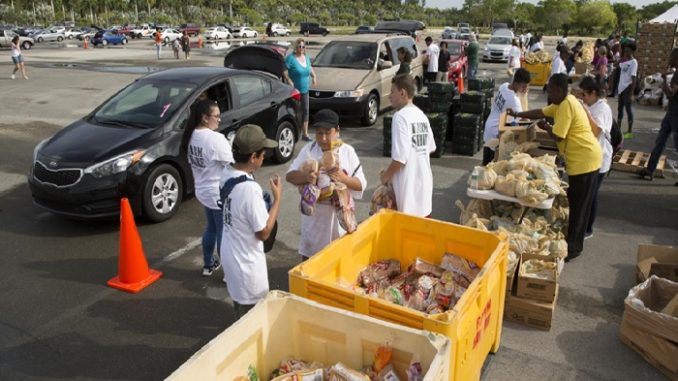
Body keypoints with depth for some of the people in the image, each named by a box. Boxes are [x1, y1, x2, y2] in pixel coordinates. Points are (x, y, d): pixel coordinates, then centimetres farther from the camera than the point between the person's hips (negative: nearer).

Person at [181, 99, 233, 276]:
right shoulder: (215, 138, -25)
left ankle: (208, 264, 39)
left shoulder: (192, 136, 1)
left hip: (203, 191, 8)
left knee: (211, 228, 25)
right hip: (220, 194, -8)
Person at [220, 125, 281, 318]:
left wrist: (262, 203, 2)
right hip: (246, 262, -9)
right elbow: (264, 233, -21)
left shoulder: (227, 174, -5)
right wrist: (277, 198, -16)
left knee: (239, 301, 30)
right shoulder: (250, 188, -32)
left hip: (231, 253, 9)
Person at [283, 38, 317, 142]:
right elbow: (284, 71, -18)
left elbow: (310, 68, 26)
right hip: (294, 90, -6)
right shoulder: (290, 58, -13)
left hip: (305, 89, 6)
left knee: (305, 111, 8)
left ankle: (305, 134, 15)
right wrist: (290, 83, -24)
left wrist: (313, 76, 8)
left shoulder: (307, 58, 9)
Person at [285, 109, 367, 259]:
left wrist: (344, 179, -26)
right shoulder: (308, 150, -5)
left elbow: (361, 184, -6)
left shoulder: (348, 151, -7)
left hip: (339, 212, 0)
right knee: (309, 254, 14)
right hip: (314, 212, 1)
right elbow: (290, 175, -6)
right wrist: (305, 176, -27)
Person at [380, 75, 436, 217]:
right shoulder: (421, 115, 8)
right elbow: (431, 148, 17)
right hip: (424, 181, 8)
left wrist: (386, 174, -6)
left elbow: (400, 158, -21)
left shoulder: (400, 116, -17)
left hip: (408, 184, -8)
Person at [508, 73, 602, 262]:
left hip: (584, 160, -10)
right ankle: (574, 244, 28)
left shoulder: (566, 106, -19)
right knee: (576, 204, 17)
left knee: (577, 206, -1)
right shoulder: (564, 103, 13)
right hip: (581, 159, 10)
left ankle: (573, 248, 9)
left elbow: (557, 136, -20)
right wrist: (517, 115, 21)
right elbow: (541, 112, 23)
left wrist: (546, 127, -1)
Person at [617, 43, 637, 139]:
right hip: (621, 87, 8)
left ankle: (630, 131, 3)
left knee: (628, 109, -2)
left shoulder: (633, 62, -12)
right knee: (620, 108, 14)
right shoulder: (623, 61, 11)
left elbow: (633, 79, -16)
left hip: (627, 88, -8)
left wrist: (631, 93, -20)